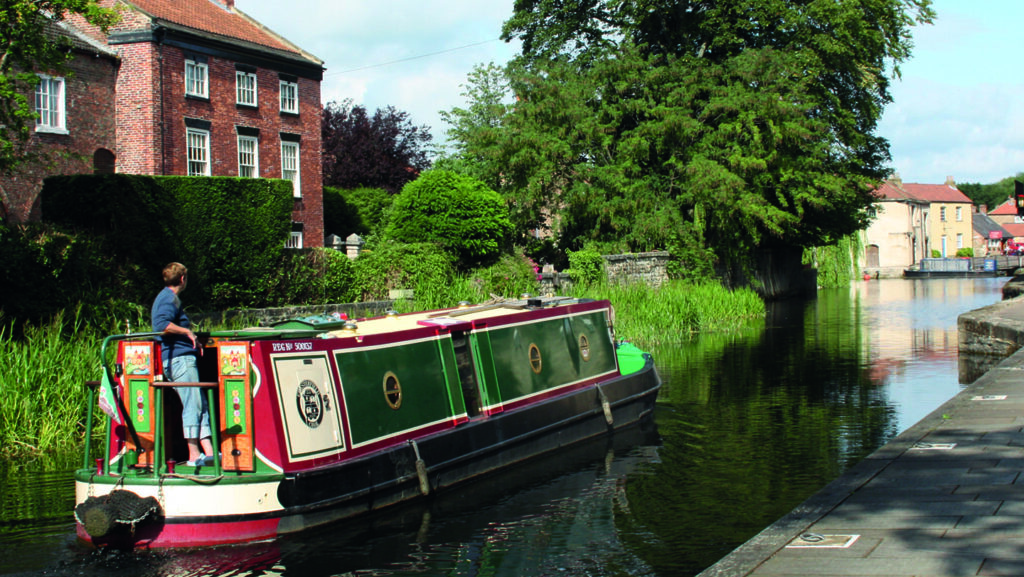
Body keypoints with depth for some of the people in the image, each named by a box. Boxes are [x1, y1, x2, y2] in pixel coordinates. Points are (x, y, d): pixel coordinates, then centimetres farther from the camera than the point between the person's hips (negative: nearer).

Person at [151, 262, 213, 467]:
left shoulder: (164, 297, 23)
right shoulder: (170, 298, -9)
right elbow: (163, 325, -24)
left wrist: (192, 340, 23)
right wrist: (187, 331, -15)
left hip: (175, 359, 10)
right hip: (180, 358, -10)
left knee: (201, 405, 6)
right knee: (193, 405, -10)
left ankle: (209, 451, 2)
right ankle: (194, 455, -10)